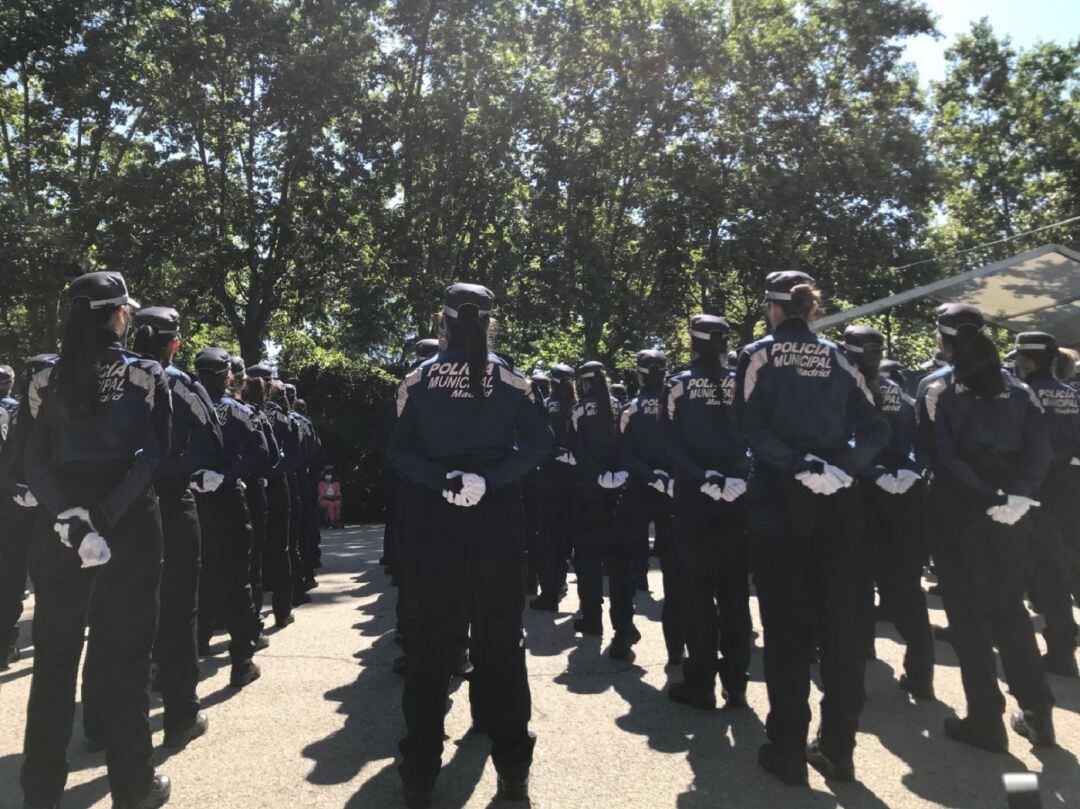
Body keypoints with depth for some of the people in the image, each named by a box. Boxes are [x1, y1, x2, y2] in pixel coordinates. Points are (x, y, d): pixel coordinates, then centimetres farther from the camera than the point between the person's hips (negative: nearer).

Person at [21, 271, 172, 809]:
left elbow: (35, 462, -2)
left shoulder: (46, 380, 7)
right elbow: (152, 455, -13)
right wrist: (105, 518, -15)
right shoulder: (145, 374, -4)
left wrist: (69, 517, -11)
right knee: (123, 654, 6)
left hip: (59, 526, 3)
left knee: (54, 655, 13)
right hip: (131, 524, -3)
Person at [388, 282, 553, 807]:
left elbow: (399, 450, -7)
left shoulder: (418, 379, -2)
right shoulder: (511, 380, -2)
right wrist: (490, 480, -12)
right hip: (497, 521, 0)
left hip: (434, 523, 0)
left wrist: (441, 481, -10)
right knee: (502, 637, 9)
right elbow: (538, 444, -8)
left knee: (430, 640, 9)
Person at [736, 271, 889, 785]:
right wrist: (844, 467, -6)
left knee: (785, 620, 3)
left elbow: (753, 430, -13)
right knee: (838, 618, 9)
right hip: (836, 499, 4)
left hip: (778, 495, -3)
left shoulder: (759, 354, 0)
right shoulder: (837, 358, 10)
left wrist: (795, 464, -13)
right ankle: (838, 748, 18)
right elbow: (876, 428, 1)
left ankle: (788, 750, 10)